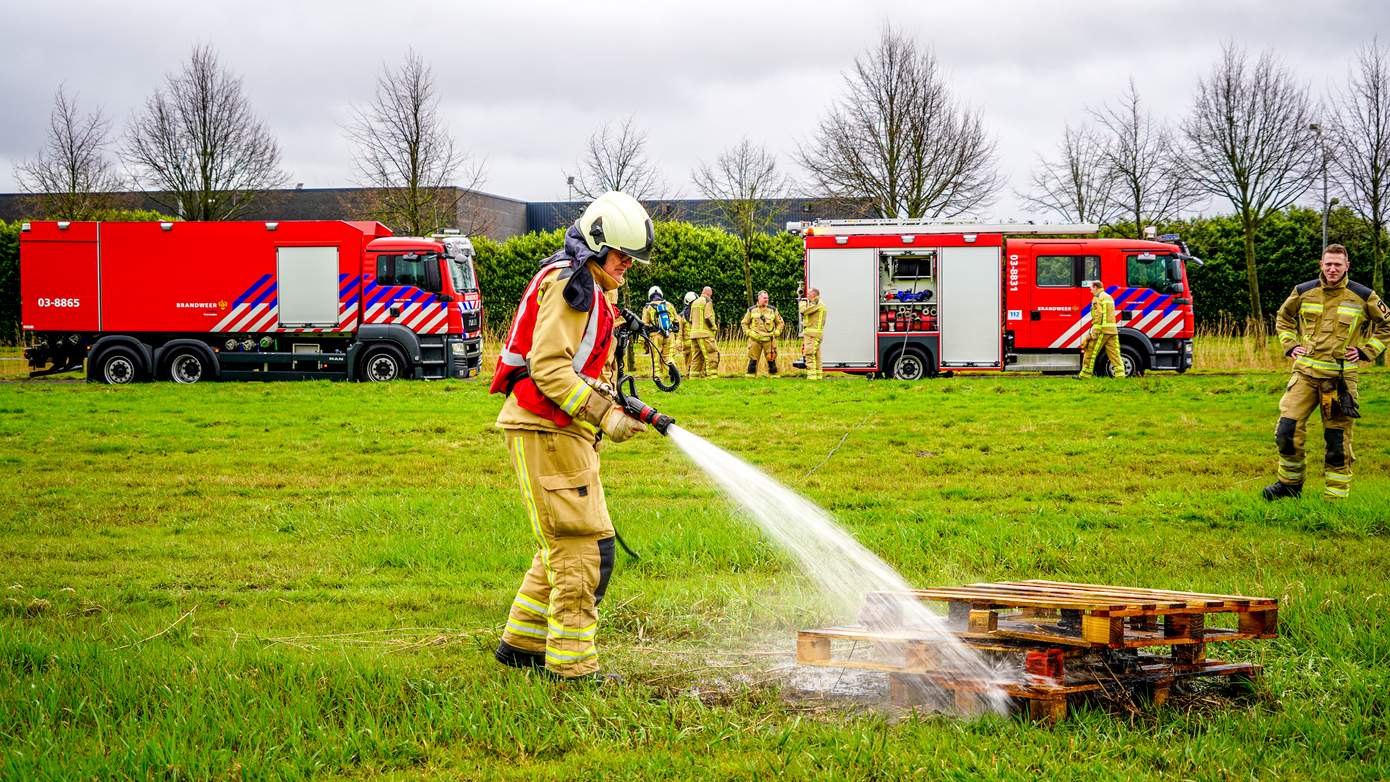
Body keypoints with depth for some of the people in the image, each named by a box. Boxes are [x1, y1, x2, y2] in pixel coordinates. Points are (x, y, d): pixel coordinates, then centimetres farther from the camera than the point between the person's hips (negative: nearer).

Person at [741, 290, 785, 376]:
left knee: (771, 360, 0)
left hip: (769, 340, 1)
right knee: (753, 360, -2)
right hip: (755, 340, 0)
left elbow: (781, 323, 17)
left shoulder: (773, 310, 9)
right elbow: (744, 323, 15)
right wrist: (749, 333, 1)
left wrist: (776, 333, 4)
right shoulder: (751, 310, 8)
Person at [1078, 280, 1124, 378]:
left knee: (1090, 354, 0)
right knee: (1114, 354, 3)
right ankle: (1120, 375, -5)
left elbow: (1098, 316, -16)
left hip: (1102, 330, -8)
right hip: (1113, 330, 8)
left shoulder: (1097, 298, -5)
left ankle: (1085, 375, 2)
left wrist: (1095, 332, -19)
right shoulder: (1109, 297, 22)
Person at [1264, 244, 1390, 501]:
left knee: (1338, 441, 3)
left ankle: (1336, 497, 12)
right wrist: (1290, 345, 10)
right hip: (1305, 373, 1)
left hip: (1341, 377, -1)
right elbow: (1283, 318, 23)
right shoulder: (1303, 292, 4)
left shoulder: (1362, 296, -1)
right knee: (1287, 429, -7)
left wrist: (1365, 351, 4)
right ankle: (1290, 482, 14)